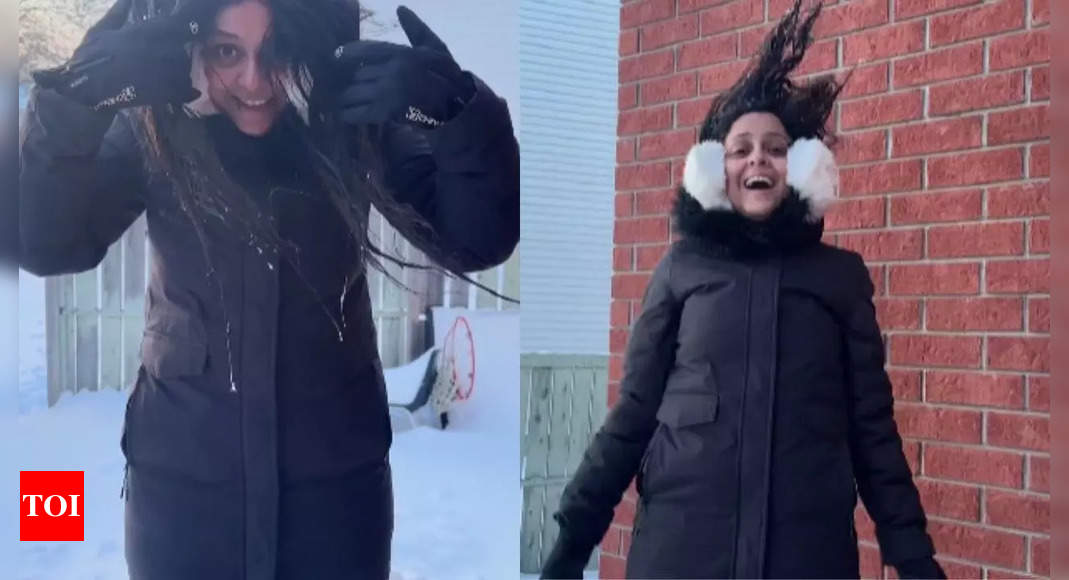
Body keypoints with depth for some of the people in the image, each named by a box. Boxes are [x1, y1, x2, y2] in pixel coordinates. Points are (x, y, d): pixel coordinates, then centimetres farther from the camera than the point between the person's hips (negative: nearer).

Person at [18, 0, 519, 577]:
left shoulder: (355, 123, -10)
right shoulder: (153, 130, -9)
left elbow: (477, 242, -16)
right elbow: (44, 246, -18)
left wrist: (458, 114, -34)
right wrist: (77, 99, -32)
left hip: (336, 469, 0)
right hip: (179, 468, 0)